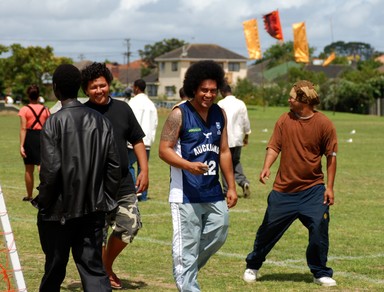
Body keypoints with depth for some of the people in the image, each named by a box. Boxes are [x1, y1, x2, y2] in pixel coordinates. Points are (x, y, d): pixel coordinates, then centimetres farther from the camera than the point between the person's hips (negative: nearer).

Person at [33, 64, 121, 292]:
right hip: (94, 209, 4)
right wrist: (106, 199, 12)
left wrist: (43, 203, -3)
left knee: (54, 268, 12)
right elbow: (114, 166, 3)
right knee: (93, 267, 3)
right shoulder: (101, 121, 2)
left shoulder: (54, 123, -12)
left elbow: (51, 170, -16)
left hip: (59, 211, -3)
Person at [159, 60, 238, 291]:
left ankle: (186, 271, 31)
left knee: (218, 236, 11)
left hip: (214, 193, 6)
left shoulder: (220, 114, 11)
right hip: (186, 194, -6)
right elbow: (164, 150, -10)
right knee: (187, 245, -5)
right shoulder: (179, 114, -7)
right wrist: (189, 165, -26)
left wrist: (232, 187, 14)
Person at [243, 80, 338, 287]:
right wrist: (266, 167, -19)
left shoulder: (324, 124, -6)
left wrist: (329, 187, -4)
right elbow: (274, 146, 0)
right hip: (283, 190, 2)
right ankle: (252, 266, 27)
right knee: (269, 229, 8)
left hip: (313, 189, -2)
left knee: (319, 229, -12)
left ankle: (320, 273, 5)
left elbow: (331, 156, -2)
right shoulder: (285, 120, 0)